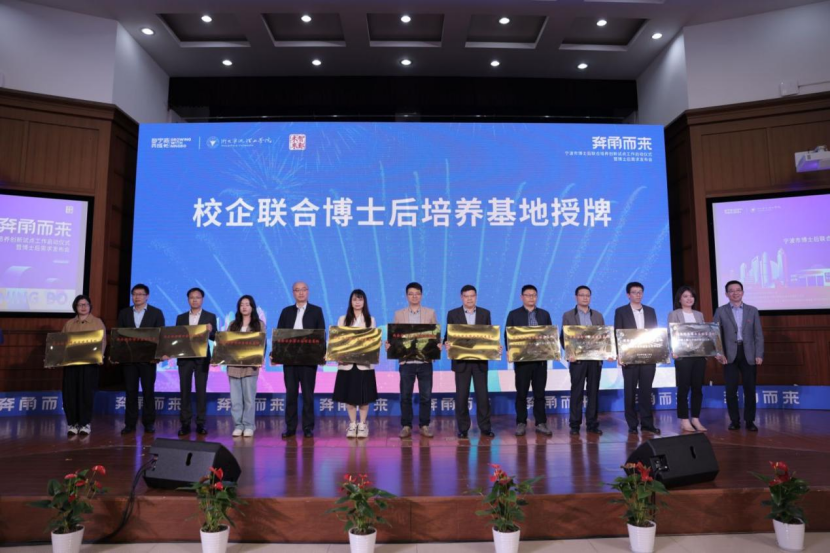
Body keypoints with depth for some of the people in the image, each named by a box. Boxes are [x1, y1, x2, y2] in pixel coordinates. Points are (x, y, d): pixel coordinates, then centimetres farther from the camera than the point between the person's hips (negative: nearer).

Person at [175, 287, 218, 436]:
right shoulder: (181, 318, 11)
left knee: (201, 390, 0)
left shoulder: (210, 317, 4)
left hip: (202, 358, -2)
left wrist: (210, 331, -21)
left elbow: (214, 337, -1)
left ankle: (200, 424, 5)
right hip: (184, 357, 2)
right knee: (184, 390, 2)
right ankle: (185, 424, 7)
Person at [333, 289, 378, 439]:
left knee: (364, 395, 2)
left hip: (364, 363, 0)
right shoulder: (343, 319, 8)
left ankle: (362, 425, 14)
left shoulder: (370, 320, 8)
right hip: (347, 362, 1)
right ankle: (352, 424, 17)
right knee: (349, 395, 4)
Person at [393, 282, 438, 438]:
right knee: (405, 396, 5)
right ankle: (406, 426, 15)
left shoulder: (430, 313, 8)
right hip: (406, 361, 0)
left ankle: (424, 426, 15)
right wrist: (389, 345, -13)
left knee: (426, 395, 3)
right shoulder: (399, 314, 8)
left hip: (425, 361, 0)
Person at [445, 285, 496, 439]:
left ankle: (485, 427, 14)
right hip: (461, 360, -1)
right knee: (461, 395, 2)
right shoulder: (453, 314, 3)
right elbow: (448, 335, 1)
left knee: (483, 394, 3)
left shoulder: (485, 313, 7)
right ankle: (463, 428, 13)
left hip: (480, 360, 1)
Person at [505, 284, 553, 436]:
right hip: (521, 359, -2)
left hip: (540, 359, 2)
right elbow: (508, 335, 1)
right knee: (521, 393, 3)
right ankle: (521, 423, 12)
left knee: (540, 393, 5)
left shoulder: (544, 314, 10)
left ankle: (541, 423, 13)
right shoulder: (514, 314, 4)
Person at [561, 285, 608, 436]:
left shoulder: (598, 315, 13)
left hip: (595, 358, 3)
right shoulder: (568, 315, 4)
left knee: (593, 391, 5)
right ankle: (575, 424, 6)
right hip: (577, 359, -3)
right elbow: (564, 337, -2)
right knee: (577, 392, 1)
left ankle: (592, 423, 13)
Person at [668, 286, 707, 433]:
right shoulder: (674, 314, 3)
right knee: (683, 389, -2)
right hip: (683, 356, -4)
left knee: (697, 388, 5)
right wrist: (673, 351, -18)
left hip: (700, 355, 4)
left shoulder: (699, 315, 16)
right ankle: (684, 421, 3)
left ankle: (696, 419, 13)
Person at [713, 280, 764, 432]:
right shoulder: (720, 311, 4)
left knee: (750, 389, 4)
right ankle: (735, 420, 12)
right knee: (731, 389, 0)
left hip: (749, 354, 1)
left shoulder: (752, 310, 8)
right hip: (730, 355, -1)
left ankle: (750, 421, 15)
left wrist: (759, 354, -3)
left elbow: (758, 334, 5)